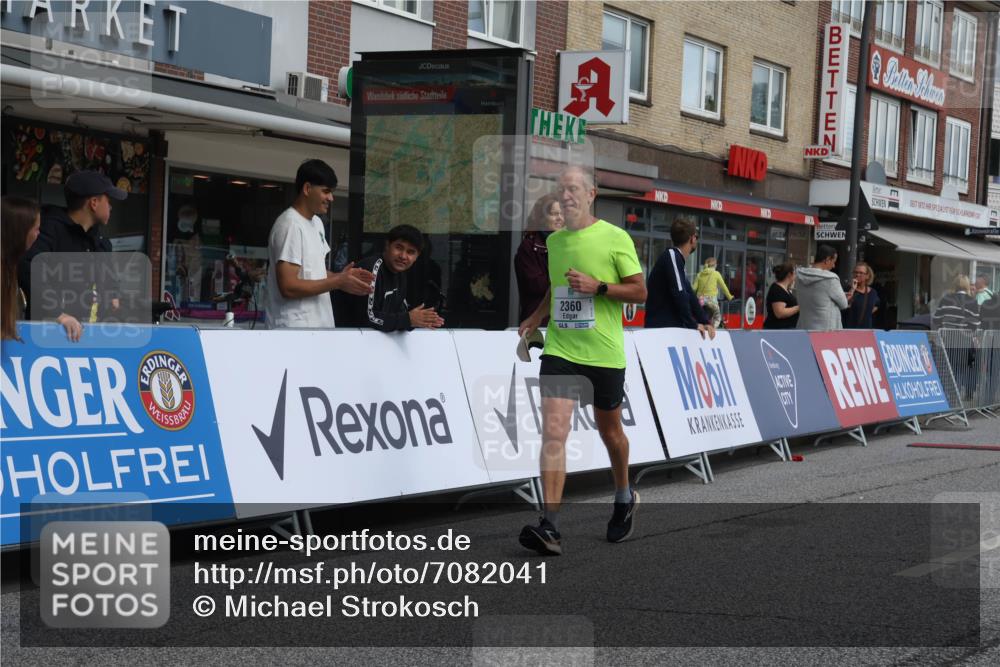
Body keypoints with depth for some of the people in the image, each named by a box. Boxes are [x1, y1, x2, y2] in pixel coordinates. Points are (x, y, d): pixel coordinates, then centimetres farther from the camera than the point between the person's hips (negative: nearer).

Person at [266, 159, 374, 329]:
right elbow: (288, 287, -21)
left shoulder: (316, 223, 15)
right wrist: (338, 282, -17)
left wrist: (340, 276, 3)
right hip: (295, 331, -10)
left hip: (317, 327, 10)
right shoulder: (290, 226, -16)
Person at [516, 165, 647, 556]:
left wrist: (597, 287, -17)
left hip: (605, 352, -3)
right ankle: (550, 526, -18)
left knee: (609, 430, 15)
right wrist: (534, 319, 11)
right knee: (553, 432, -13)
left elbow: (639, 292, -4)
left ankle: (624, 498, 42)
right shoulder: (554, 240, 10)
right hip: (559, 349, 3)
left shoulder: (615, 238, -6)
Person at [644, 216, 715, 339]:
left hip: (671, 328, 10)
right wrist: (692, 324, -12)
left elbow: (689, 296, 19)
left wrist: (705, 322, 9)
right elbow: (679, 294, -19)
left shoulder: (677, 259, 19)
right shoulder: (672, 255, -11)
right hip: (661, 328, -10)